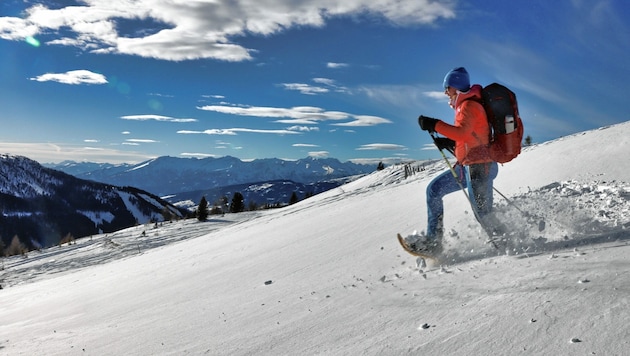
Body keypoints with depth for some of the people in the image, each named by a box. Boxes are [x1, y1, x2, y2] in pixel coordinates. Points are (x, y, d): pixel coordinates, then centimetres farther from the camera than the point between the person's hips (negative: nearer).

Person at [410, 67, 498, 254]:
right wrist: (450, 142, 7)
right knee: (434, 189, 9)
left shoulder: (468, 105, -12)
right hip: (468, 166, 10)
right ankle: (433, 240, 10)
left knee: (483, 215, -7)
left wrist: (434, 125, -25)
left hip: (479, 166, -10)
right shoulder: (465, 106, 18)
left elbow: (462, 132, -29)